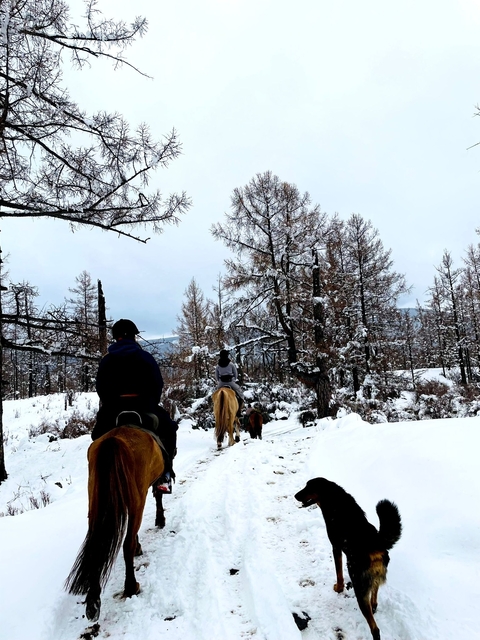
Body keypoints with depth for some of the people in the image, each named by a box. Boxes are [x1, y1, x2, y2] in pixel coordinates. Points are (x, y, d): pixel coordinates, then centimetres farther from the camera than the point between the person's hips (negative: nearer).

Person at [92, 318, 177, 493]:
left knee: (98, 436, 29)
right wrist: (151, 404, 13)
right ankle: (165, 474, 10)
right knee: (168, 429, 19)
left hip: (113, 411, 2)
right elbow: (157, 385, -2)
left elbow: (100, 389, 5)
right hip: (143, 407, -2)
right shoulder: (145, 357, -1)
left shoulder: (106, 360, 6)